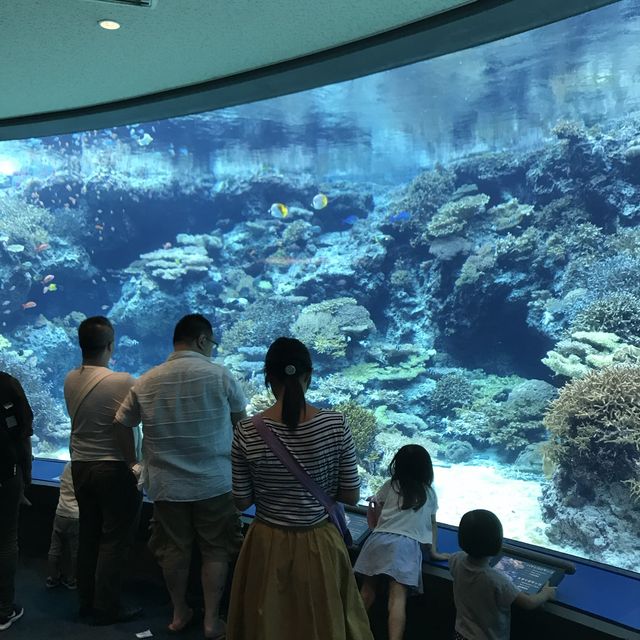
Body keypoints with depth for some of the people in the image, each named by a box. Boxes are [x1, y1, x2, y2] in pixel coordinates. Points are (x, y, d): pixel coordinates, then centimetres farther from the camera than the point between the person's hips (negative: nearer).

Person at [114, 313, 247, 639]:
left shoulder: (145, 382, -4)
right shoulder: (219, 375, -12)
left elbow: (122, 424, 6)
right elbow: (241, 417, 2)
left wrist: (133, 462, 21)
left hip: (166, 485, 3)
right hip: (213, 482, -2)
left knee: (174, 549, 18)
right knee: (215, 550, 13)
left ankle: (179, 613, 32)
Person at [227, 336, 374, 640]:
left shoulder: (247, 432, -15)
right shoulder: (336, 425, -15)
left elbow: (242, 502, -5)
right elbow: (351, 496, -8)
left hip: (268, 546, 0)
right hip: (320, 547, 0)